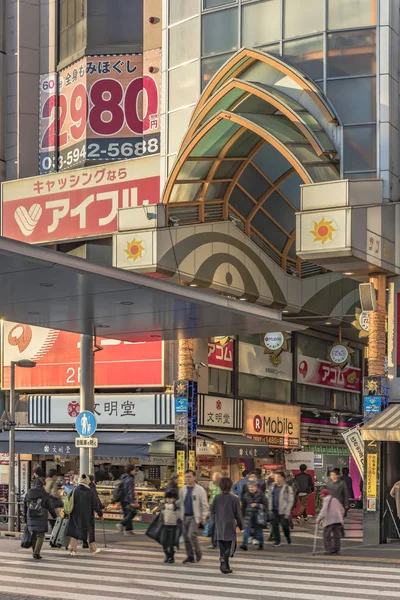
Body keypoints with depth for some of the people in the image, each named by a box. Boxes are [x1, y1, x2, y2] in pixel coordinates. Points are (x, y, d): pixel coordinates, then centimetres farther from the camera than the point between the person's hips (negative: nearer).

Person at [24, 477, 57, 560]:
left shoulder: (28, 494, 5)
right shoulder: (45, 495, -7)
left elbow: (25, 507, 10)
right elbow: (50, 508, -2)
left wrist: (26, 519, 20)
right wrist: (54, 516, 14)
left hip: (30, 519, 4)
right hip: (41, 519, -4)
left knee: (33, 536, 17)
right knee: (40, 536, 2)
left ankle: (34, 552, 20)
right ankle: (36, 552, -11)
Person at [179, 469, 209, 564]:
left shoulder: (200, 490, -5)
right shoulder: (183, 489, 10)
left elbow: (204, 505, -4)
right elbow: (180, 503, 17)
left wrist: (203, 517, -9)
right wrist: (180, 514, 11)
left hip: (194, 517, -5)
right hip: (185, 517, 5)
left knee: (191, 535, -16)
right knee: (186, 537, 6)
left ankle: (198, 553, 4)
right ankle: (190, 556, 16)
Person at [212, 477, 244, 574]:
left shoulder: (216, 498, -1)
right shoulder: (234, 499, -10)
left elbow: (213, 512, 6)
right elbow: (238, 515, -3)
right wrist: (241, 526, 11)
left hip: (219, 528, 4)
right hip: (230, 527, -4)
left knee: (222, 548, 13)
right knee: (230, 548, 3)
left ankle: (226, 567, 12)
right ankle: (224, 558, -27)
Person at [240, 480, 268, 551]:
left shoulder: (261, 495, -3)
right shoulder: (246, 495, 7)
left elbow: (265, 506, -4)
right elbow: (243, 506, 17)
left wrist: (257, 505, -17)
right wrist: (243, 514, 16)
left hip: (258, 515, -2)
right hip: (248, 515, 2)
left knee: (258, 530, 7)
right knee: (247, 530, -9)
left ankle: (261, 544, 22)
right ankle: (245, 544, -14)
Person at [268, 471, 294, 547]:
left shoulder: (287, 488, -8)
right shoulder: (272, 487, 9)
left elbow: (290, 501, -8)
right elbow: (269, 497, 15)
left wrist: (287, 512, -11)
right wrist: (269, 508, 8)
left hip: (283, 511, -5)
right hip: (274, 510, 5)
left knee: (284, 525, 2)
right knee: (274, 526, 2)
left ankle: (288, 537, 29)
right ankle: (277, 540, 12)